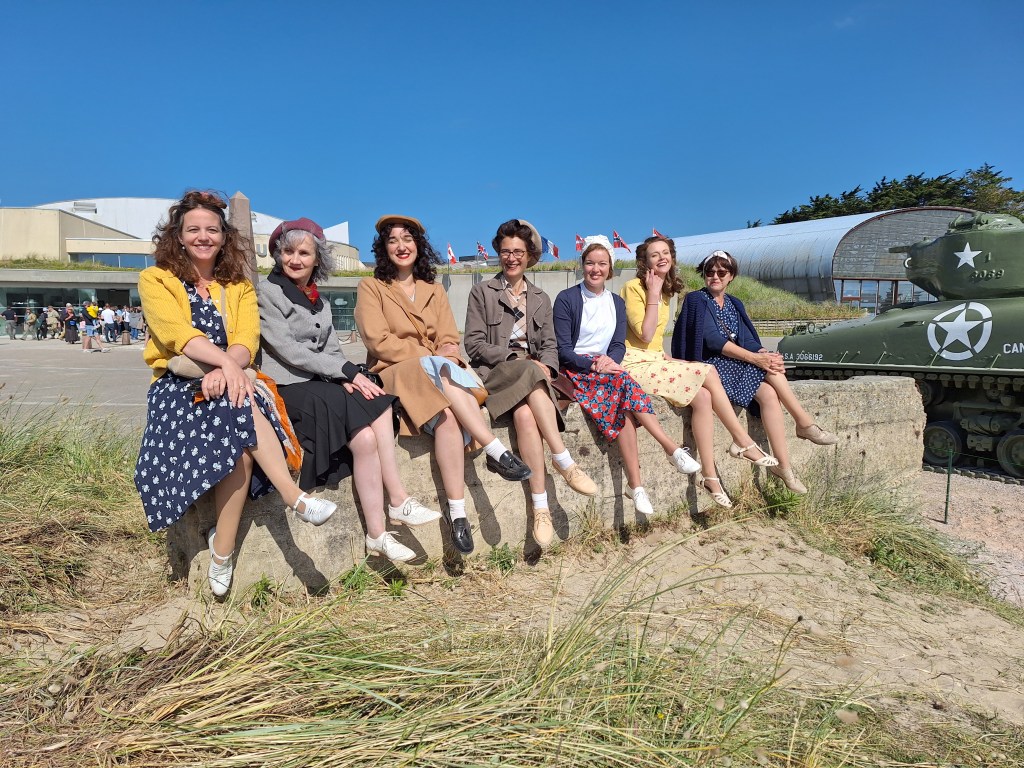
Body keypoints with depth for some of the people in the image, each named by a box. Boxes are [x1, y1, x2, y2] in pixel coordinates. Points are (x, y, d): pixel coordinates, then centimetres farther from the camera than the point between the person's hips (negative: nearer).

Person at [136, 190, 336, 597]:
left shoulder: (238, 285, 15)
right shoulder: (155, 279, 6)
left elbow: (247, 340, -3)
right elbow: (178, 333, -14)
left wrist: (225, 371, -25)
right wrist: (226, 362, -32)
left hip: (227, 379, 2)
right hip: (177, 385, -2)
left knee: (238, 442, -32)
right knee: (239, 409, -35)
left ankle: (222, 553, -26)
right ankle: (296, 499, -36)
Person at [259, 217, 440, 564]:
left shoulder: (320, 302, 20)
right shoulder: (267, 292, -2)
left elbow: (332, 349, 12)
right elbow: (287, 349, -13)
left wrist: (347, 378, -12)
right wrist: (347, 372, -16)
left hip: (324, 386, 6)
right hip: (289, 389, -6)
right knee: (365, 437, -26)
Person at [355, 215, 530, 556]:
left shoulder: (433, 290, 21)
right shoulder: (370, 287, 8)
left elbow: (449, 341, 10)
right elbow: (378, 341, -5)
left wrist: (446, 357, -15)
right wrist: (430, 358, -14)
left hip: (439, 374, 3)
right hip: (395, 377, -3)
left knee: (448, 419, -33)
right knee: (441, 370, -37)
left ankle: (457, 511, -38)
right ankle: (497, 452, -39)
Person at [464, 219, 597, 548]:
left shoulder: (541, 299, 23)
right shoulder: (482, 292, 11)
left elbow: (550, 345, 14)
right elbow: (474, 344, 0)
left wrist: (546, 366, -10)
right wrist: (518, 359, -12)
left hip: (533, 373, 2)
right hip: (495, 373, -2)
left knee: (525, 414, -34)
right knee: (529, 374, -38)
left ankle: (540, 507, -38)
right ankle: (564, 460, -38)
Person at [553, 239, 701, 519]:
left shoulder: (617, 302, 14)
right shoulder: (566, 299, -1)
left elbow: (619, 345, 6)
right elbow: (563, 350, -7)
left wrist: (611, 360, -18)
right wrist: (594, 364, -23)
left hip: (607, 369, 4)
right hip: (575, 372, -4)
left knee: (625, 407, -30)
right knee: (624, 381, -33)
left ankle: (635, 485, -31)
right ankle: (672, 448, -32)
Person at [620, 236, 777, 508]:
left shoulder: (666, 291, 16)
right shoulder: (634, 287, -10)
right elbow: (645, 335, -18)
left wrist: (665, 357, 6)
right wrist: (653, 294, -15)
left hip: (654, 361, 8)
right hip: (634, 365, -8)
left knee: (703, 397, -17)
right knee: (707, 372, -20)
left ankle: (710, 476, -14)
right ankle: (744, 441, -9)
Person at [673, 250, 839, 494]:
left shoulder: (735, 304, 20)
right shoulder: (696, 299, -2)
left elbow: (749, 340, 6)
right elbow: (712, 339, -15)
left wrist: (766, 355, -18)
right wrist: (754, 358, -23)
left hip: (737, 363, 6)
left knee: (769, 394, -24)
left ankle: (783, 466, -25)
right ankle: (806, 423, -17)